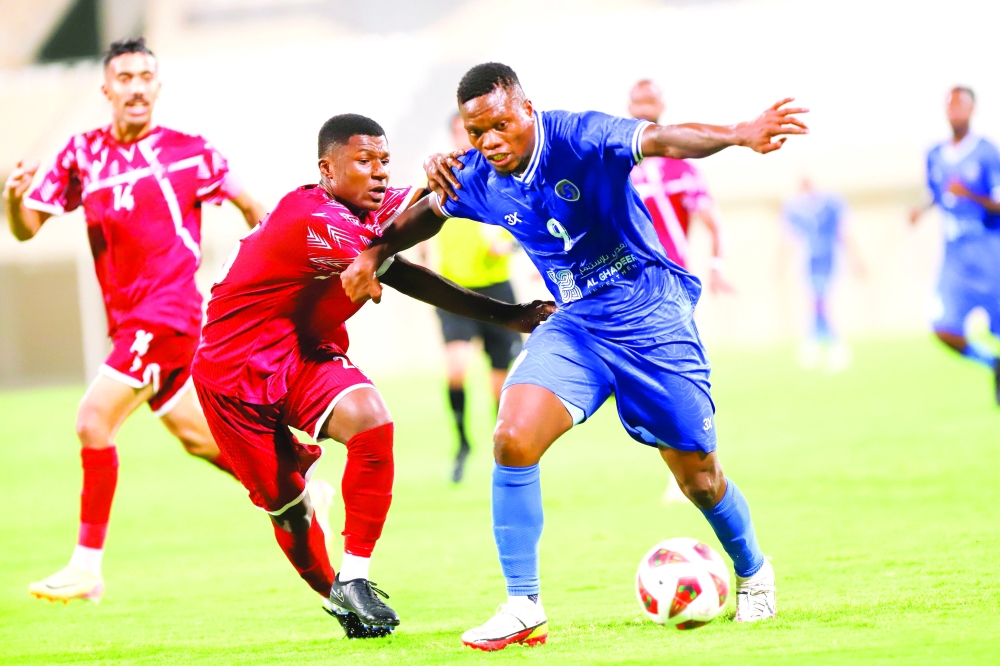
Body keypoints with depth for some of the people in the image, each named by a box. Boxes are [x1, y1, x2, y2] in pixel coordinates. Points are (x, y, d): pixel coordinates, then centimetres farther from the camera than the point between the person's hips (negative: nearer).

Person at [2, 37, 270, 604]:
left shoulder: (188, 152, -5)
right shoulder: (83, 153, 7)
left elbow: (251, 207, 8)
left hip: (168, 312, -6)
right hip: (127, 319, 6)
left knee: (94, 421, -16)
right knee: (198, 436, 17)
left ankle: (87, 566, -12)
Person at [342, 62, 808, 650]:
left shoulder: (579, 137, -20)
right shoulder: (478, 181, -3)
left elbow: (664, 140, -35)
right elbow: (428, 214, 19)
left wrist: (737, 135, -52)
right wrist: (373, 256, 5)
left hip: (653, 319, -4)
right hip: (575, 325, 4)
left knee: (698, 475, 3)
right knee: (513, 439, -20)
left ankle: (754, 574, 35)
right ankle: (523, 609, -12)